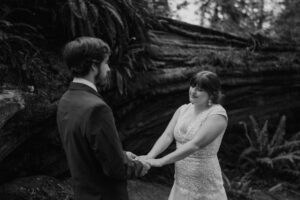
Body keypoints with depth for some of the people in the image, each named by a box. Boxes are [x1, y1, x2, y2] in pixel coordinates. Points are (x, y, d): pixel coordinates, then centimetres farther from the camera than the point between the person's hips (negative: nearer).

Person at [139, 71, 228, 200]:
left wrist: (160, 161, -28)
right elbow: (167, 136, -4)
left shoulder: (217, 114, -15)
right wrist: (149, 156, -21)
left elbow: (195, 144, -24)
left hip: (204, 185, -5)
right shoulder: (183, 109, 5)